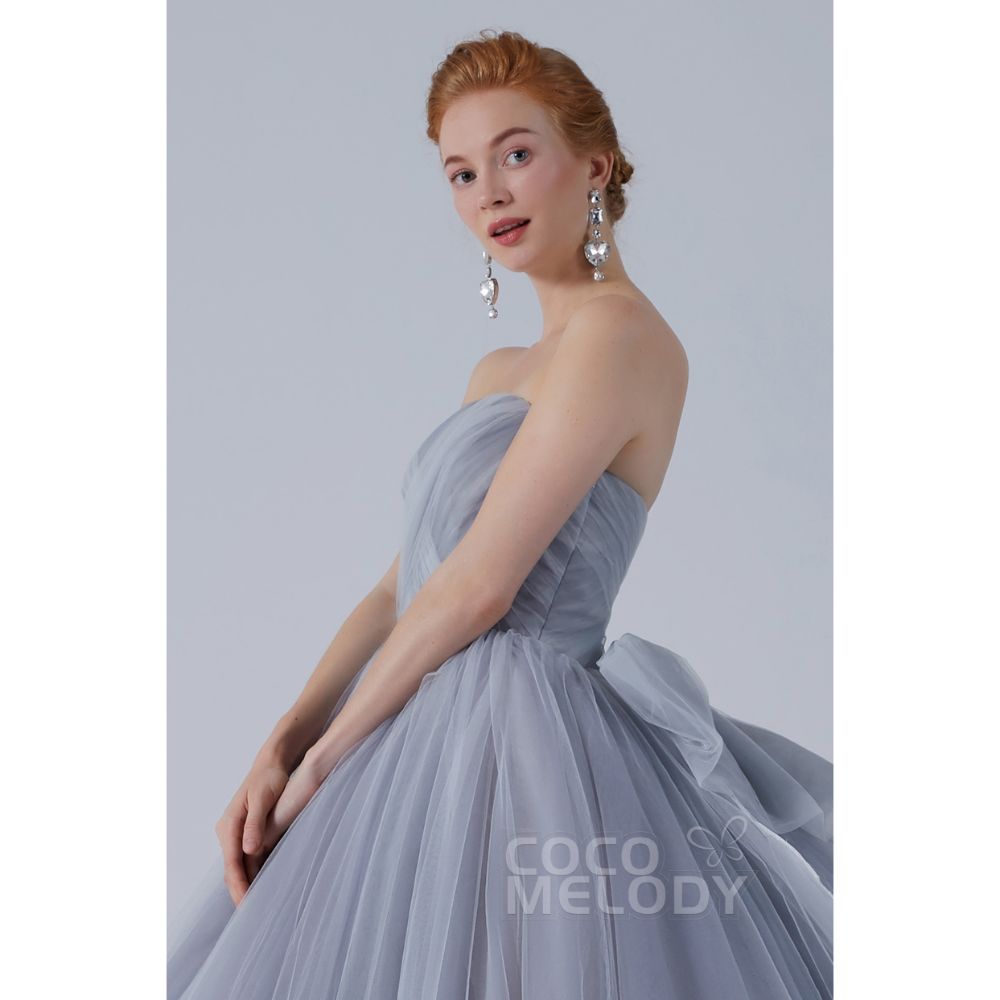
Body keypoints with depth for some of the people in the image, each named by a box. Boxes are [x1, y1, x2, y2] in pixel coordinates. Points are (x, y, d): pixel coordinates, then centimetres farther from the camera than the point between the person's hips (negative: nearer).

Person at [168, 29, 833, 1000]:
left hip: (520, 745, -8)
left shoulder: (618, 327, -13)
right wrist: (278, 747, 0)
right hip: (433, 739, 9)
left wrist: (325, 756, -8)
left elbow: (478, 586, -17)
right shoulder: (497, 373, 15)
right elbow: (400, 584, 11)